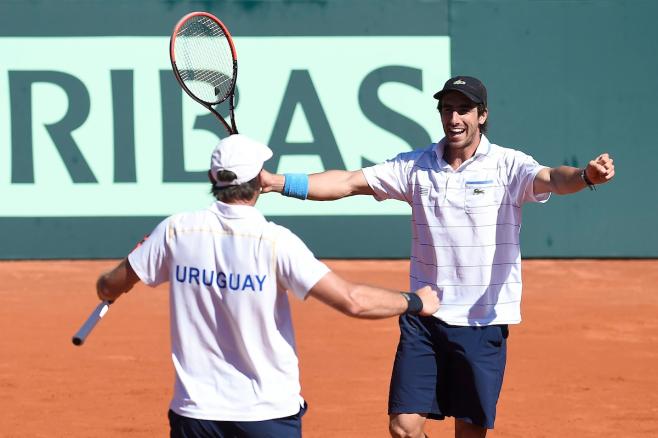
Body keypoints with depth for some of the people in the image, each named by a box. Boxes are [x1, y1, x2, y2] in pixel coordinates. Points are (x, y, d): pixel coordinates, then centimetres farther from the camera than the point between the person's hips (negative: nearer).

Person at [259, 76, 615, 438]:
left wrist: (586, 176, -47)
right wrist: (277, 182, -7)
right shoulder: (416, 166, 6)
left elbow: (550, 179, -23)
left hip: (482, 322, -3)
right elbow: (349, 182, 4)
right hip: (423, 317, 3)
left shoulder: (507, 166, -5)